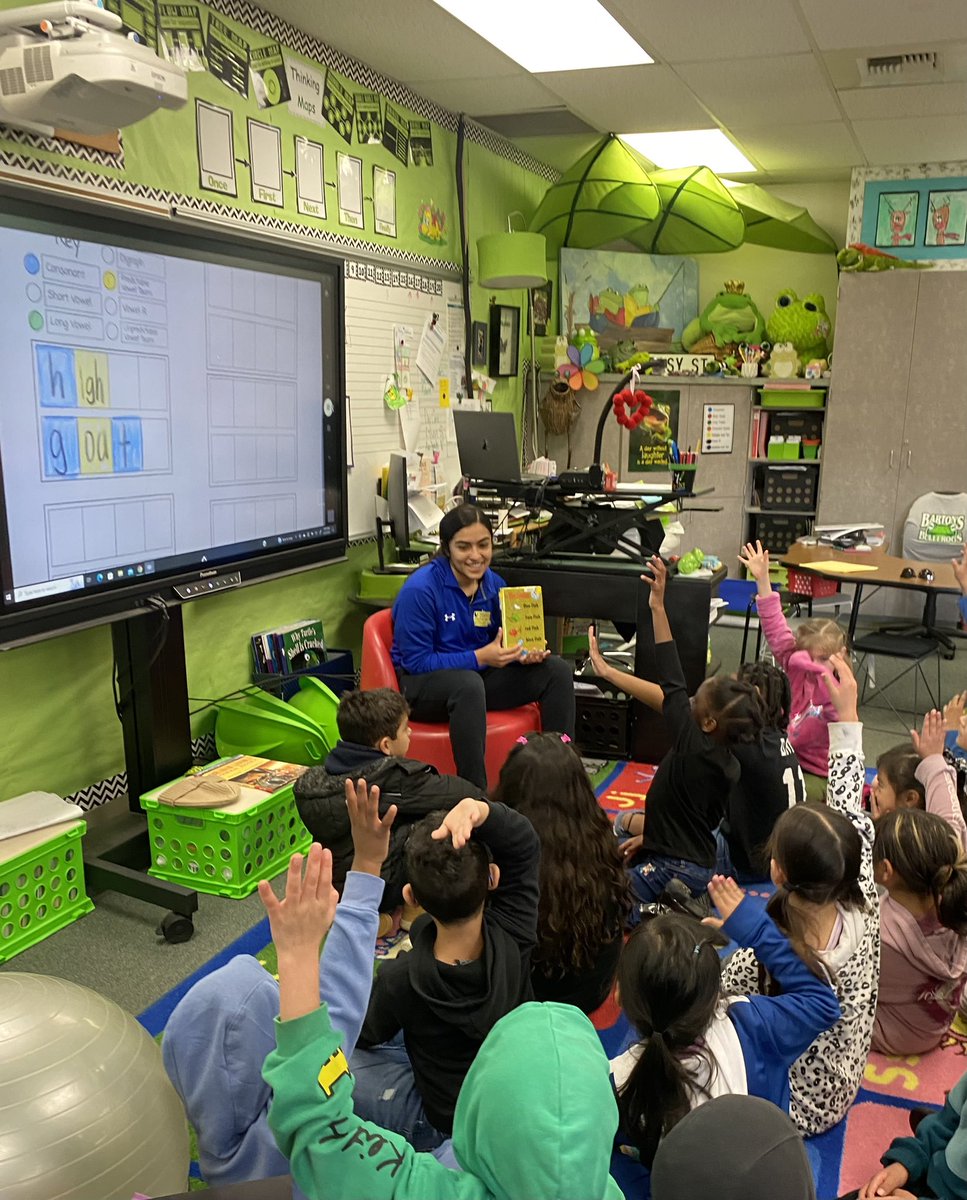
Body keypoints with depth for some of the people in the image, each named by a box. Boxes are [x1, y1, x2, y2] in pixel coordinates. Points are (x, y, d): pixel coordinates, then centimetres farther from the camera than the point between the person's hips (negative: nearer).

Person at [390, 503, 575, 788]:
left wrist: (524, 653, -15)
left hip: (479, 676, 6)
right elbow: (416, 662, -19)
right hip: (422, 685, -6)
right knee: (469, 682, -40)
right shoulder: (420, 589, -20)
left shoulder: (494, 584, 0)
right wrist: (479, 657, -27)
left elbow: (503, 643, 10)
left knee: (557, 670, -10)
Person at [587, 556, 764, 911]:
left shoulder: (695, 749, -25)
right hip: (698, 863, 10)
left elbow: (672, 688, -29)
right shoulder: (728, 764, 0)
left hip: (676, 870, -10)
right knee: (625, 822, 28)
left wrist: (658, 608, -31)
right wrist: (650, 836, 17)